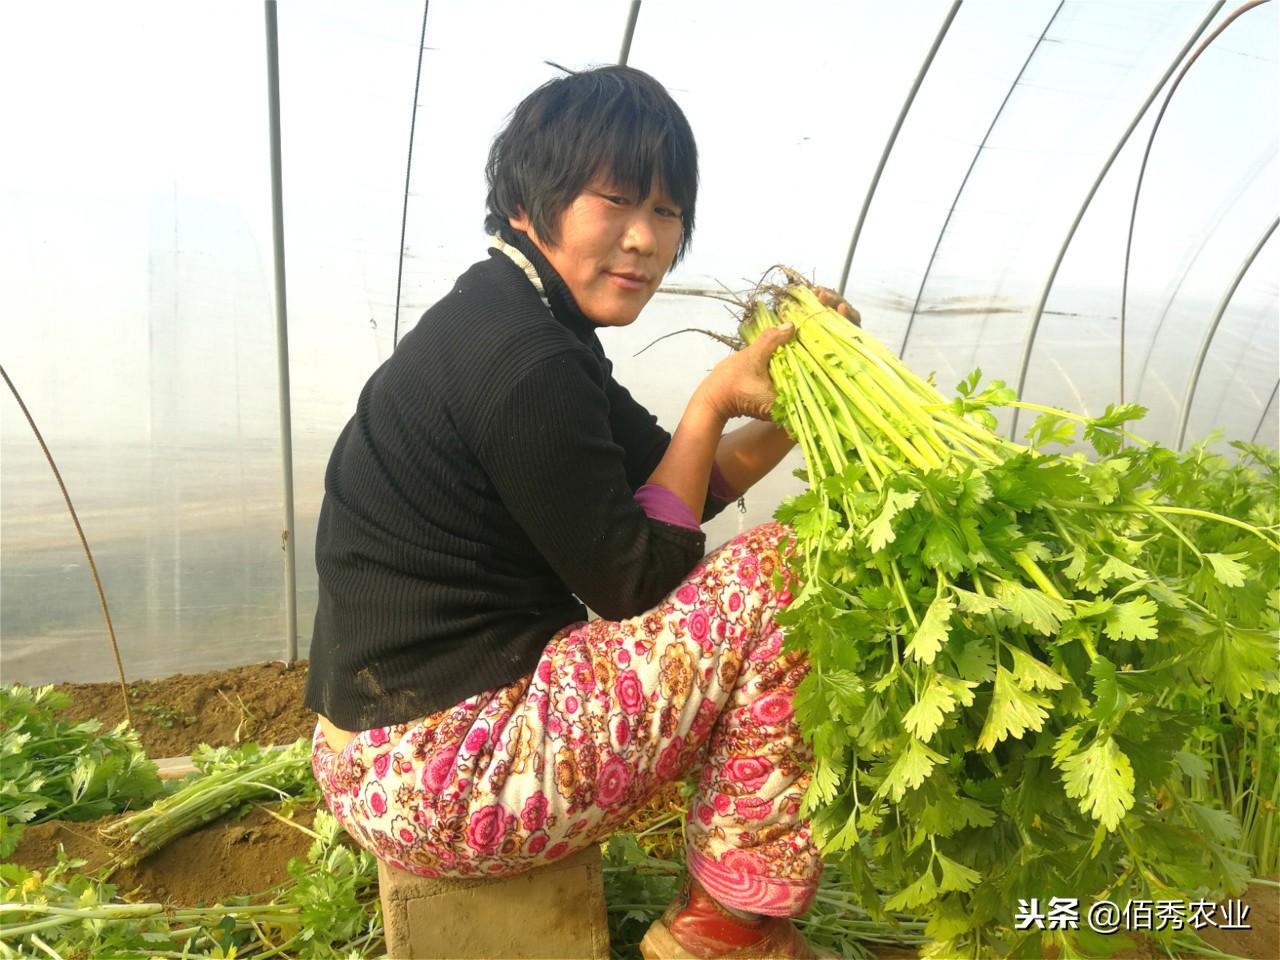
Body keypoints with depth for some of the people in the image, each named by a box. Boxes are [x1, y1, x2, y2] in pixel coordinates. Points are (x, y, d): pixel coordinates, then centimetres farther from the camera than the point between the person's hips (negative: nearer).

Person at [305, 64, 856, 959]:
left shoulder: (521, 323, 10)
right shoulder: (519, 360, -22)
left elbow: (667, 497, 12)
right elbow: (637, 576, -14)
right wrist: (714, 400, -7)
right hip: (437, 777, -10)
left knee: (715, 588, 20)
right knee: (777, 568, -9)